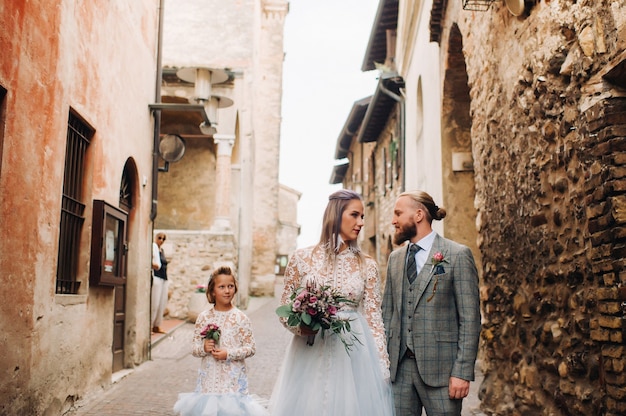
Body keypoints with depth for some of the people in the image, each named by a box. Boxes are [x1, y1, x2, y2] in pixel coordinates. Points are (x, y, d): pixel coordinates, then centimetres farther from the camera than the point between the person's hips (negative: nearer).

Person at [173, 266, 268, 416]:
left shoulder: (240, 318, -6)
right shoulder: (204, 317, 1)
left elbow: (251, 347, -5)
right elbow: (194, 347, 6)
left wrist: (229, 354, -16)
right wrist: (203, 348, -14)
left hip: (233, 377, -2)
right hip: (209, 376, 2)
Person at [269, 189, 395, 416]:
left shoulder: (367, 265, 3)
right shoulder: (302, 258, -1)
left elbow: (374, 319, 2)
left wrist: (382, 369, -1)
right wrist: (301, 326, -15)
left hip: (354, 356, 1)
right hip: (310, 354, -1)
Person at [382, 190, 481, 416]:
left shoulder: (457, 255, -5)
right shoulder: (395, 258, 11)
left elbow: (470, 318, -8)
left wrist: (462, 372, -13)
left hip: (439, 367, -5)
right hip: (398, 366, 5)